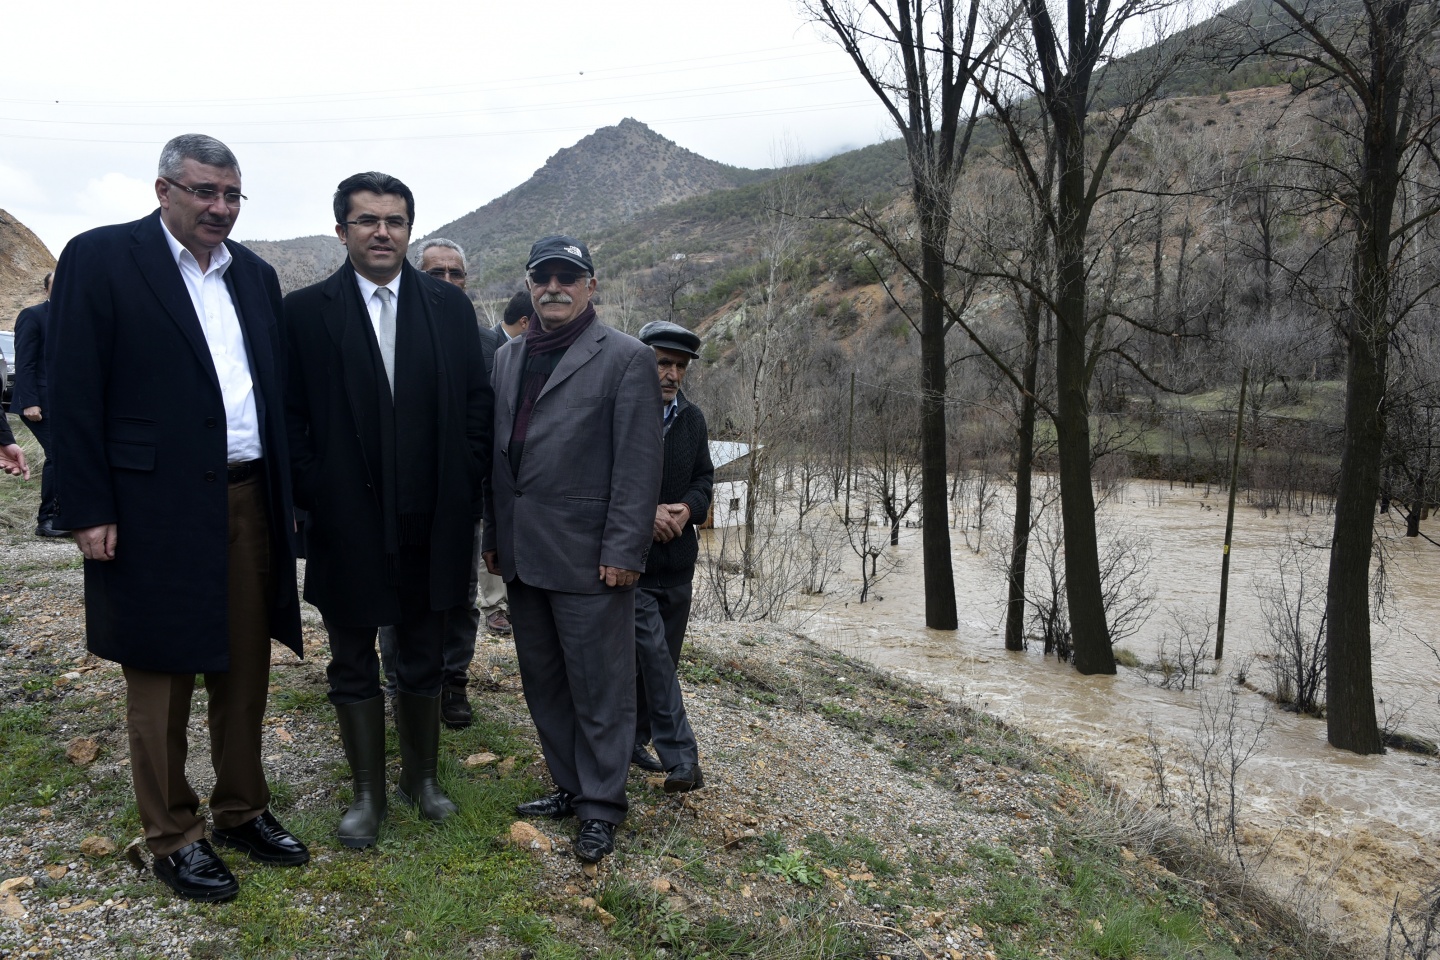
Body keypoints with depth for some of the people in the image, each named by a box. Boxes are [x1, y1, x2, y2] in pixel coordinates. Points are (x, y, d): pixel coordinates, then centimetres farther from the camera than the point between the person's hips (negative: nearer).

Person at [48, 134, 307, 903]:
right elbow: (73, 395, -9)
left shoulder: (255, 275, 11)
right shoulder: (100, 258, -6)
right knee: (160, 680, 8)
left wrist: (286, 494, 11)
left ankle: (243, 811, 32)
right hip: (155, 510, -5)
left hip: (249, 502, 6)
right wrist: (88, 510, -12)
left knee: (245, 672, 15)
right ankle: (172, 837, 23)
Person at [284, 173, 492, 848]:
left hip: (433, 522, 2)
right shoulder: (305, 311, -2)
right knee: (354, 667, 12)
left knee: (424, 662, 16)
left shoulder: (451, 306, 3)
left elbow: (477, 402, 6)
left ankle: (421, 777, 35)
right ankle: (367, 794, 29)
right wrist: (312, 497, -8)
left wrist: (465, 486, 0)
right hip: (347, 526, -1)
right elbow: (290, 418, -1)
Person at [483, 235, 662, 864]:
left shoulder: (625, 358, -5)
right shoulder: (507, 357, 15)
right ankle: (570, 787, 30)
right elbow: (497, 450, 16)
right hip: (523, 554, 7)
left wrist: (623, 551, -15)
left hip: (588, 557, -6)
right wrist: (494, 536, 13)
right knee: (543, 683, 15)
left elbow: (638, 463, -10)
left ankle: (600, 807, 16)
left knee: (598, 688, 2)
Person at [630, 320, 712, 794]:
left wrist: (687, 509, -7)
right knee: (653, 655, -11)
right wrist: (644, 512, -18)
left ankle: (632, 739, 28)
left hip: (677, 560, 6)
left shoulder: (692, 418, 11)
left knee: (662, 659, 13)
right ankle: (679, 756, -6)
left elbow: (704, 479, 14)